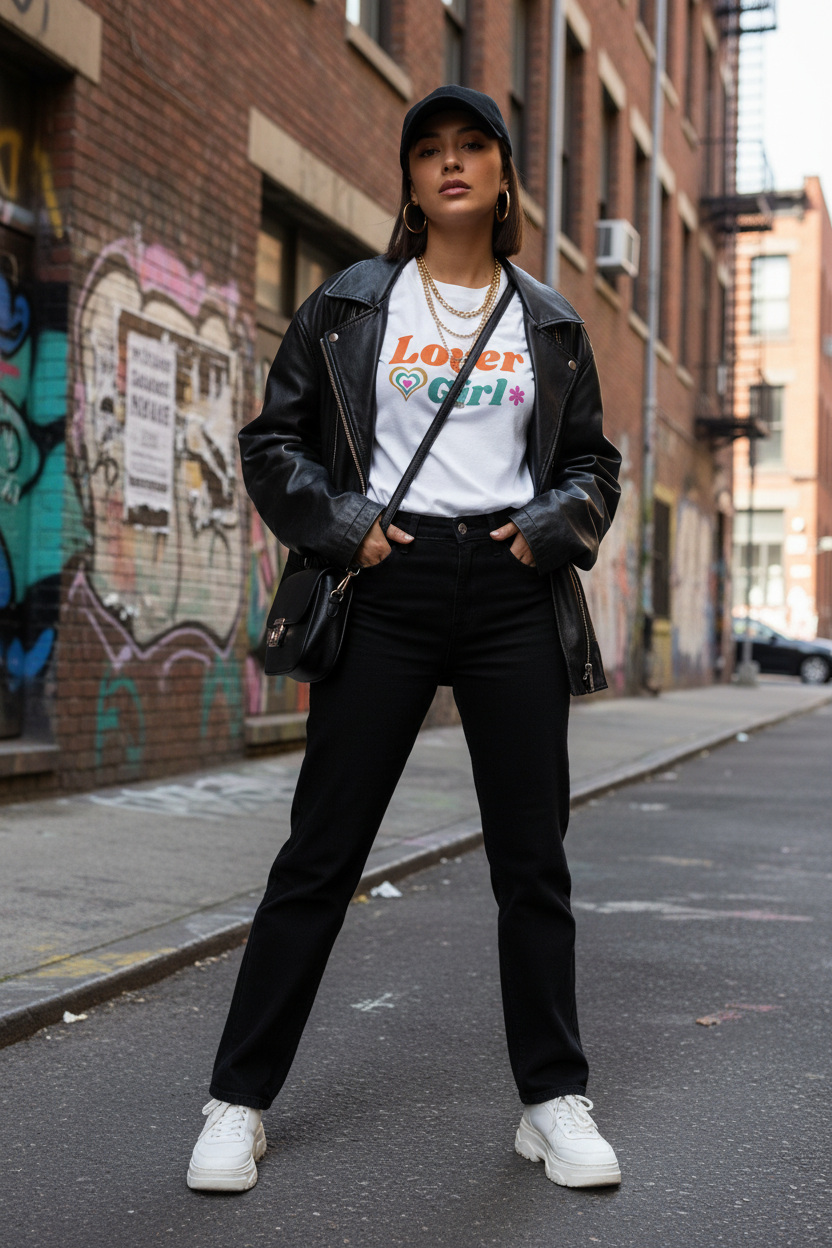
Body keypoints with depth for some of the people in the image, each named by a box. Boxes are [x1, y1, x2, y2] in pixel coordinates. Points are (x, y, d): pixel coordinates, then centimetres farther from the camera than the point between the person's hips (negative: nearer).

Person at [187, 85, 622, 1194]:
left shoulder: (550, 322, 14)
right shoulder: (352, 304, 8)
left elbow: (593, 458, 19)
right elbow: (272, 439, 8)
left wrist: (552, 527, -1)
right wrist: (339, 524, -7)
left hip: (513, 592, 2)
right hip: (387, 587, -2)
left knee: (533, 856, 5)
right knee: (321, 851, -1)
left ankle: (554, 1100, 18)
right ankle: (240, 1101, 10)